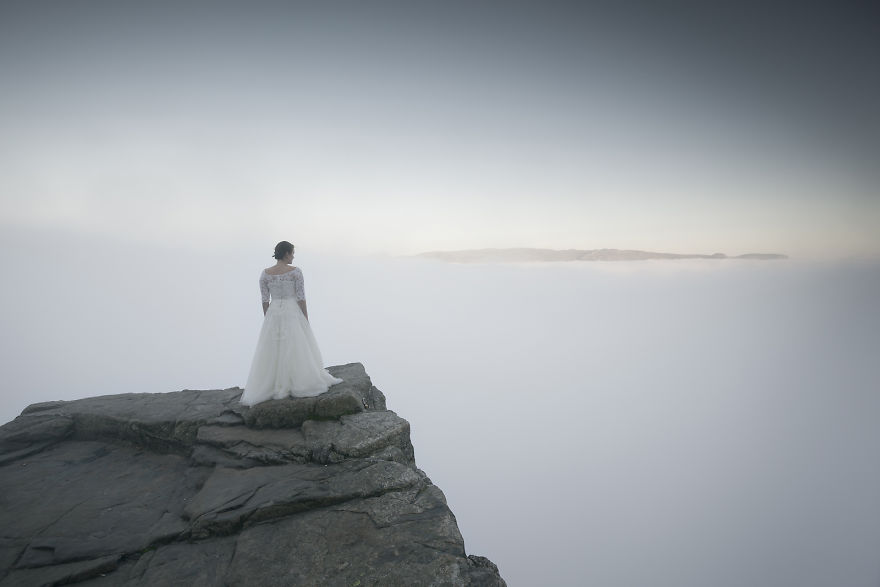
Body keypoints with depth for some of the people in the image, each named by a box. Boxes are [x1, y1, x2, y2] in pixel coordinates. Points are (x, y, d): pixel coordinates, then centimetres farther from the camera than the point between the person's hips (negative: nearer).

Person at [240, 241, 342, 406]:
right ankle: (301, 385, 17)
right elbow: (301, 298, -9)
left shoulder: (265, 273, 0)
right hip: (293, 314, -3)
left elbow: (265, 300, 3)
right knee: (297, 351, 9)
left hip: (273, 314, 3)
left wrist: (267, 321, 13)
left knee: (272, 353, 10)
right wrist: (306, 321, -1)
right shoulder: (296, 271, -10)